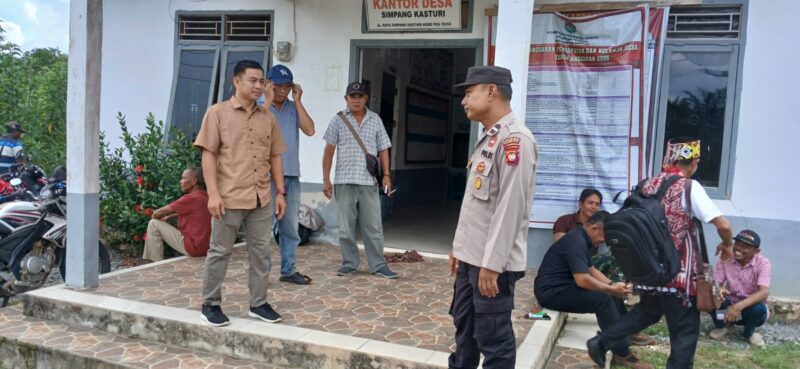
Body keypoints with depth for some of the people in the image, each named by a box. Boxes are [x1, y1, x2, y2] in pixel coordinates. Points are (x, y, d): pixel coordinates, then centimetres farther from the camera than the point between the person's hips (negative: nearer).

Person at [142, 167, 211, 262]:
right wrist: (169, 217, 14)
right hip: (206, 247, 9)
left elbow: (157, 213, -8)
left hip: (192, 248, -9)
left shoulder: (191, 198, -16)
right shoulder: (205, 196, 10)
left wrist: (156, 217, 14)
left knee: (154, 224, 0)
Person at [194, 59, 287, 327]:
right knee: (220, 251, 5)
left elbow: (274, 157, 14)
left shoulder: (268, 117, 11)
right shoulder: (218, 112, -2)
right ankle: (210, 304, 20)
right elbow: (208, 154, -6)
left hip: (261, 198, 5)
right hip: (229, 197, -4)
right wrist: (213, 193, -14)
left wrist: (280, 192, 9)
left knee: (260, 251, 10)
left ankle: (258, 304, 21)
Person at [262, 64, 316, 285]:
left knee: (290, 226, 9)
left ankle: (288, 270, 19)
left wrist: (298, 101, -3)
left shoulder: (294, 108, 10)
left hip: (292, 175, 5)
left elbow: (309, 130, -4)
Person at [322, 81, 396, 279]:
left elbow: (383, 149, 10)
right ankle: (349, 263, 18)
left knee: (373, 226, 4)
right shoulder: (338, 120, 3)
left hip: (369, 182, 1)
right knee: (346, 227, 6)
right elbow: (329, 151, 3)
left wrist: (386, 175, 0)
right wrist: (326, 179, -1)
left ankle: (378, 265, 11)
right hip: (344, 181, -1)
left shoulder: (375, 120, 9)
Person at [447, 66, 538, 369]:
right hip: (471, 257, 9)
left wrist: (492, 264, -22)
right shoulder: (488, 138, 14)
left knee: (493, 339, 2)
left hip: (493, 262, -9)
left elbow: (511, 206, -22)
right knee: (464, 327, 20)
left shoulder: (514, 139, -17)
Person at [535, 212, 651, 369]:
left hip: (563, 287, 10)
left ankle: (628, 335, 14)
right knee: (603, 299, -23)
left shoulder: (581, 239, 12)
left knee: (614, 295, 7)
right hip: (551, 292, -10)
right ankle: (622, 355, -18)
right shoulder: (576, 242, -21)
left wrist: (612, 285, 2)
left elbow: (590, 269, 17)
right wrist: (611, 289, -16)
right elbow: (582, 280, -28)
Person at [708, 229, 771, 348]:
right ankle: (724, 326, 5)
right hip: (730, 306, 2)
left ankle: (749, 332, 0)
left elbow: (764, 293, -32)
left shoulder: (763, 263, -19)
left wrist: (739, 306, -46)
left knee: (759, 308, -36)